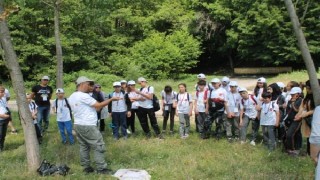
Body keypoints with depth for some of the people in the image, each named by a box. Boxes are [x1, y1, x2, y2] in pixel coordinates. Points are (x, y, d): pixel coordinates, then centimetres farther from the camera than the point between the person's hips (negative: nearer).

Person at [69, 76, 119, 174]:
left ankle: (86, 167, 16)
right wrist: (111, 99, -7)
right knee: (99, 147, -1)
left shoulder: (71, 97, 11)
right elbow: (99, 105, -16)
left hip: (78, 125, 9)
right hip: (88, 126, -9)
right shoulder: (84, 96, -18)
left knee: (84, 147, 13)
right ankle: (101, 168, 2)